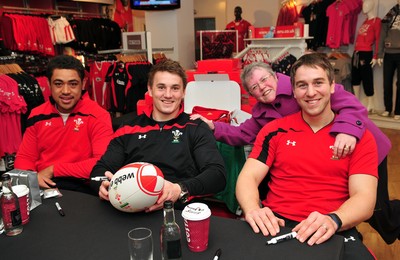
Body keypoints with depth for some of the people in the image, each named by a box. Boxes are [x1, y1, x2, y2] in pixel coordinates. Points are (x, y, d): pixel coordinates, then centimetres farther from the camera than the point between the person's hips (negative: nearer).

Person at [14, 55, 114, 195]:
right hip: (41, 185, 4)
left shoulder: (97, 116, -10)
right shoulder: (38, 115, 7)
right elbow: (24, 157, 12)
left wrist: (54, 169, -14)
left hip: (80, 189, -3)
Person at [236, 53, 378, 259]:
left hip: (333, 231, 0)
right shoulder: (275, 130, 8)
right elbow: (248, 177, 0)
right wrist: (253, 209, -22)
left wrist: (333, 220, -25)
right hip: (276, 224, 0)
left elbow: (364, 197, -4)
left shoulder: (359, 136, 5)